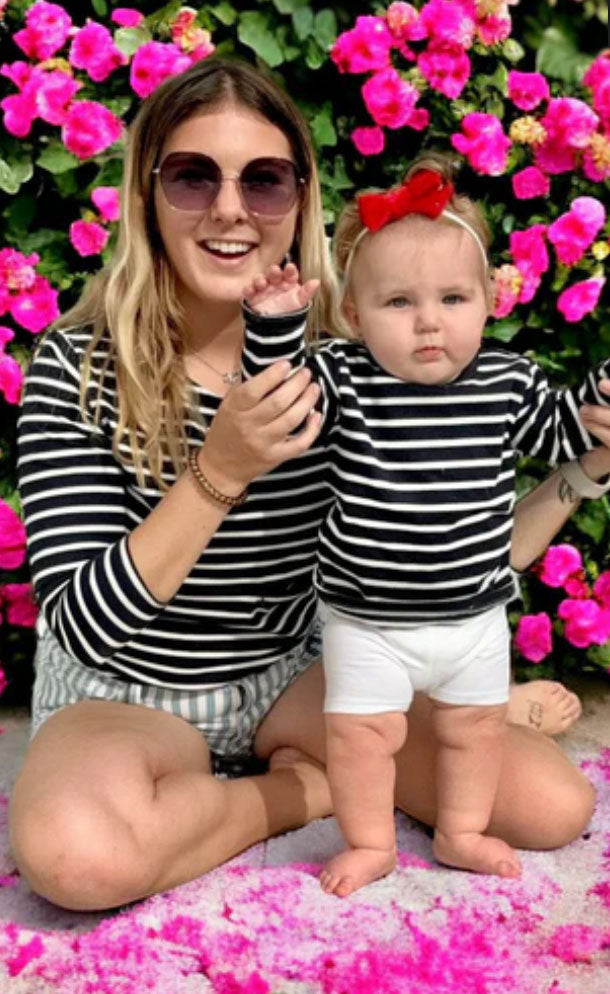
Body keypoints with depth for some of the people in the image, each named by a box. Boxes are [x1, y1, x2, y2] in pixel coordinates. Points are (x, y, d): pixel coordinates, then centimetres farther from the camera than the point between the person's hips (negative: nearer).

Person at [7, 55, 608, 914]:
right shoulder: (79, 367, -18)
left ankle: (307, 769, 9)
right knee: (74, 852, -36)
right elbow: (83, 625, -23)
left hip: (289, 673, 2)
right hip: (125, 690, -1)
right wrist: (220, 474, -36)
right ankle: (305, 792, -6)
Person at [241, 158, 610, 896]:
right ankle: (369, 842, 31)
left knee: (476, 725, 19)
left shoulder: (508, 383, -7)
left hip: (475, 613, 3)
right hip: (367, 620, -3)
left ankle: (462, 833, 42)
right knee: (362, 731, 7)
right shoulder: (343, 380, -15)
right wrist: (275, 326, -35)